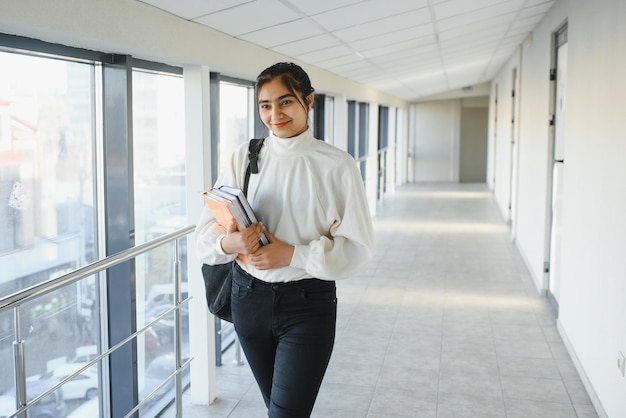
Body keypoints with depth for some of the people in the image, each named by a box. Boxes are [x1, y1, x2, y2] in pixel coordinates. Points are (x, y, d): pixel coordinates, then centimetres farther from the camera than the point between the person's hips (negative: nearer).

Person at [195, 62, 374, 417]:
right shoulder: (245, 158, 0)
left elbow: (357, 246, -9)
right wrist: (228, 243, -23)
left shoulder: (337, 165, -9)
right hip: (250, 297, 4)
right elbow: (207, 231, 0)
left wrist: (292, 255, -19)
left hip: (309, 304, -4)